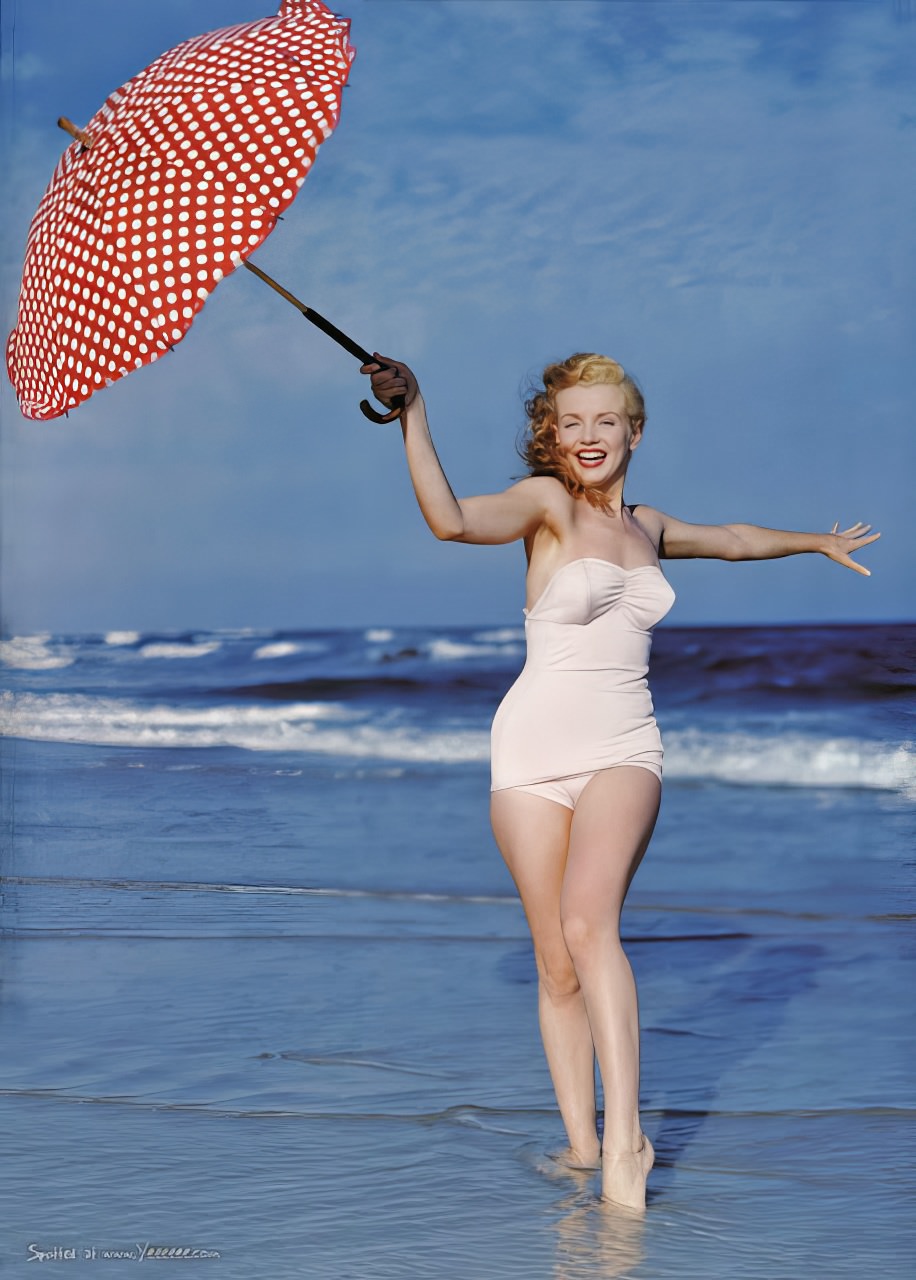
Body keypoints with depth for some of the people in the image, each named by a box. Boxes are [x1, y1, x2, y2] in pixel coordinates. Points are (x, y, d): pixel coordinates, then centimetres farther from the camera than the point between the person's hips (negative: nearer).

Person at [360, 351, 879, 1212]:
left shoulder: (646, 527, 13)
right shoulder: (545, 503, -1)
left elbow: (731, 539, 35)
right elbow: (450, 519, -22)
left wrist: (816, 542, 48)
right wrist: (412, 415, -30)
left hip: (624, 750, 2)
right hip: (535, 750, -1)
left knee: (589, 923, -24)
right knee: (557, 966, -1)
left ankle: (625, 1137, -25)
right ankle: (581, 1143, 13)